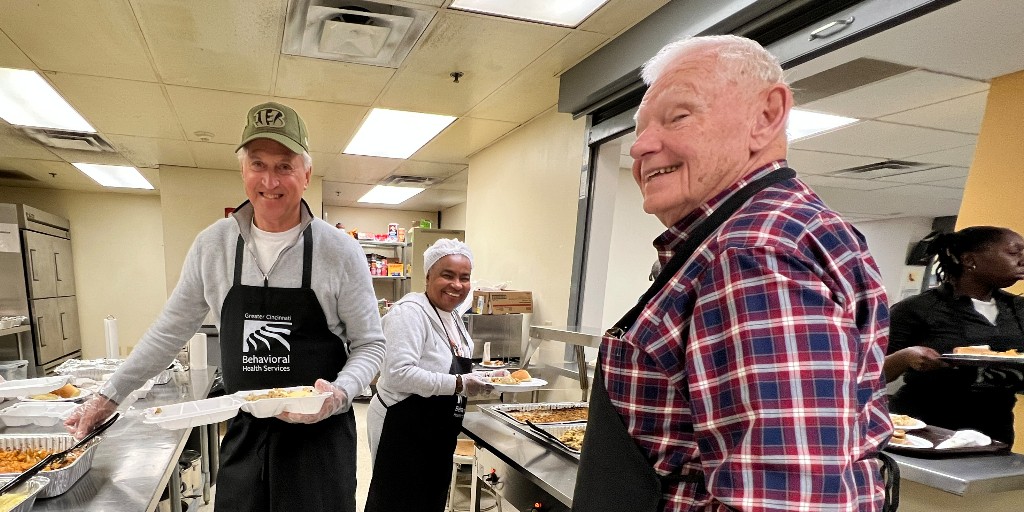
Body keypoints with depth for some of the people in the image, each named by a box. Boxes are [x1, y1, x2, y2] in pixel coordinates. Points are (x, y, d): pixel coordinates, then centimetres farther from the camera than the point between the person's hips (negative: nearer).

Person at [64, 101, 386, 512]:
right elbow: (171, 329, 11)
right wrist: (110, 396, 13)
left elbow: (370, 345, -4)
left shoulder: (340, 251, -11)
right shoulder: (212, 244, -1)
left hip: (319, 434, -2)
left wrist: (340, 393, -21)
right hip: (244, 434, 3)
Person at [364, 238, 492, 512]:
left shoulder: (453, 318, 9)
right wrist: (458, 384, -26)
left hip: (438, 435, 9)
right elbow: (399, 373, -31)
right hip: (403, 430, -9)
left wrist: (476, 380, 2)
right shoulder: (411, 312, -20)